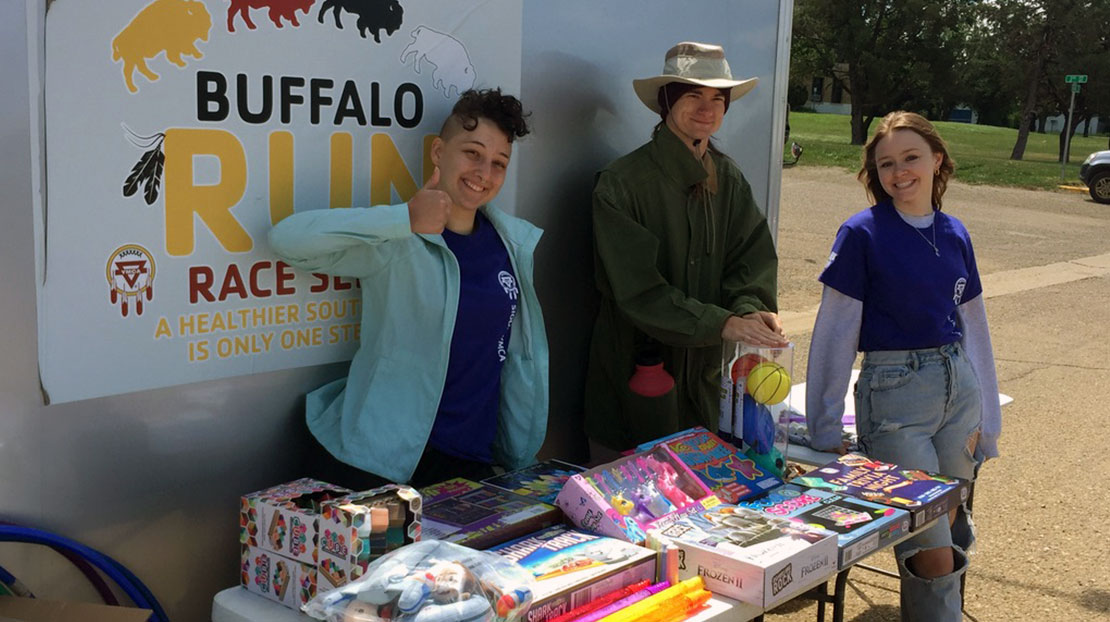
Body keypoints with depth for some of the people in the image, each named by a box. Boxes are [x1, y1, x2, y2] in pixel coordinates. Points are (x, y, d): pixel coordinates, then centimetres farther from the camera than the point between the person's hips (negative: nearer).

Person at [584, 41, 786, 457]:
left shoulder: (730, 180, 5)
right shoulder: (621, 184, -13)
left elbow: (753, 262, 0)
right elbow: (638, 289, -19)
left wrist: (752, 309, -22)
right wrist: (722, 323, -28)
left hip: (707, 376, 5)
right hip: (636, 373, -5)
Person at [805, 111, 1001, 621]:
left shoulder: (955, 234, 9)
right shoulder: (862, 234, -7)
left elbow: (973, 326, 15)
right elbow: (834, 332, -5)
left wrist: (985, 420, 16)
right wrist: (825, 431, -5)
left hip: (958, 387, 5)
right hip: (894, 394, -5)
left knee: (949, 535, 12)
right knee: (933, 556, -7)